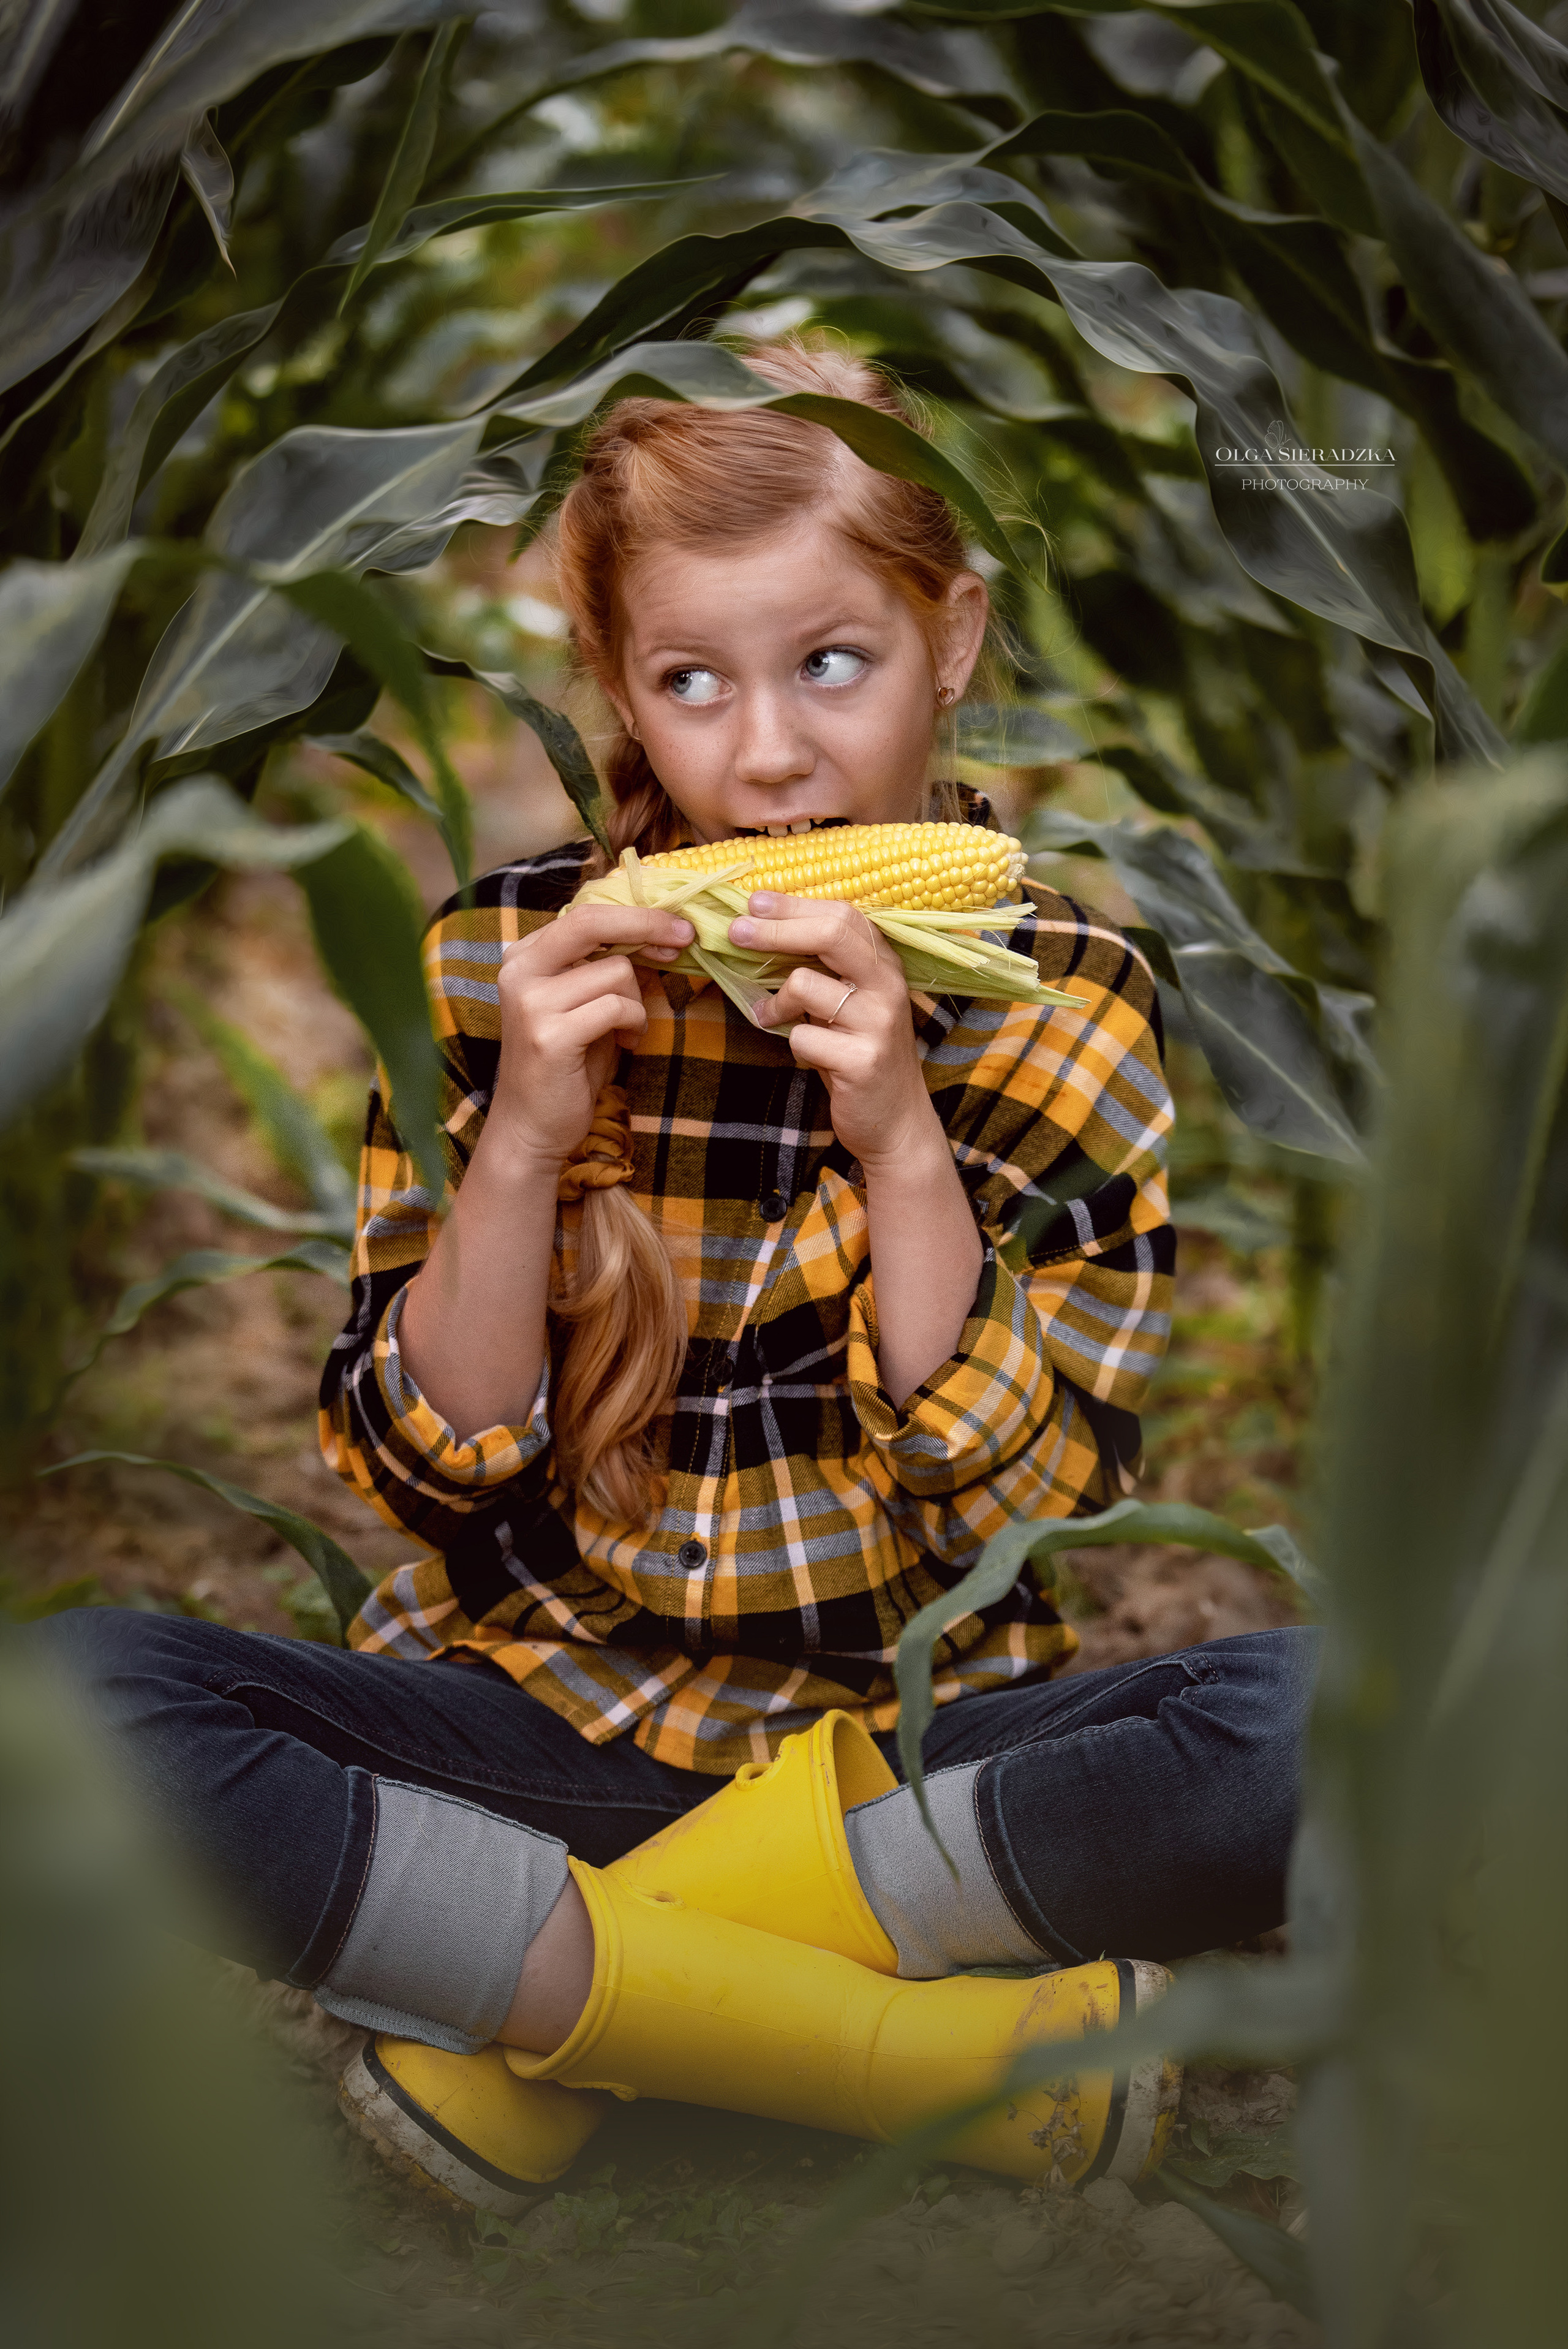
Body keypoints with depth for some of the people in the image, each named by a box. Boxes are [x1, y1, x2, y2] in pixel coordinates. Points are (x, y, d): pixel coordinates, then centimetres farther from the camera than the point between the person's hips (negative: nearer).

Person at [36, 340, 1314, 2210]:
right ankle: (942, 2052, -23)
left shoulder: (1064, 1000, -2)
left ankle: (527, 1998, -19)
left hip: (920, 1739, 0)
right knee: (74, 1694, -27)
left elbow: (1023, 1516, -7)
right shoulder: (500, 964, -1)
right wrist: (523, 1140, -17)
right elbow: (426, 1478, -2)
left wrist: (902, 1142, -19)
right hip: (549, 1707, 1)